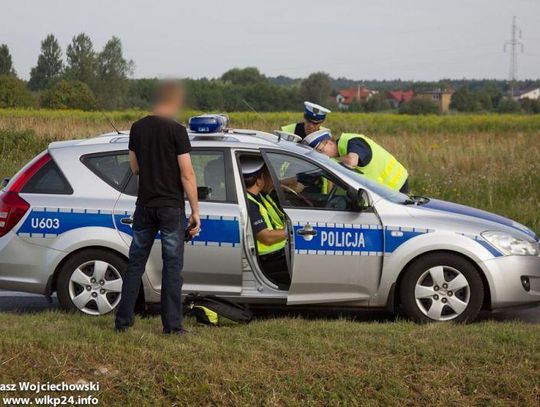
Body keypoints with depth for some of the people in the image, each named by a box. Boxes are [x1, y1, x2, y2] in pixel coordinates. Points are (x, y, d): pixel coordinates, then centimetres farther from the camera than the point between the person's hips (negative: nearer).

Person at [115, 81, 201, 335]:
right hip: (171, 207, -5)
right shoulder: (176, 131, -12)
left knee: (136, 262, 11)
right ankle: (172, 325, 1)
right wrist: (195, 210, -8)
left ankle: (123, 321, 12)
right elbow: (187, 174, -12)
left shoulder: (138, 128, 4)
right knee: (172, 265, 1)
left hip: (144, 206, 5)